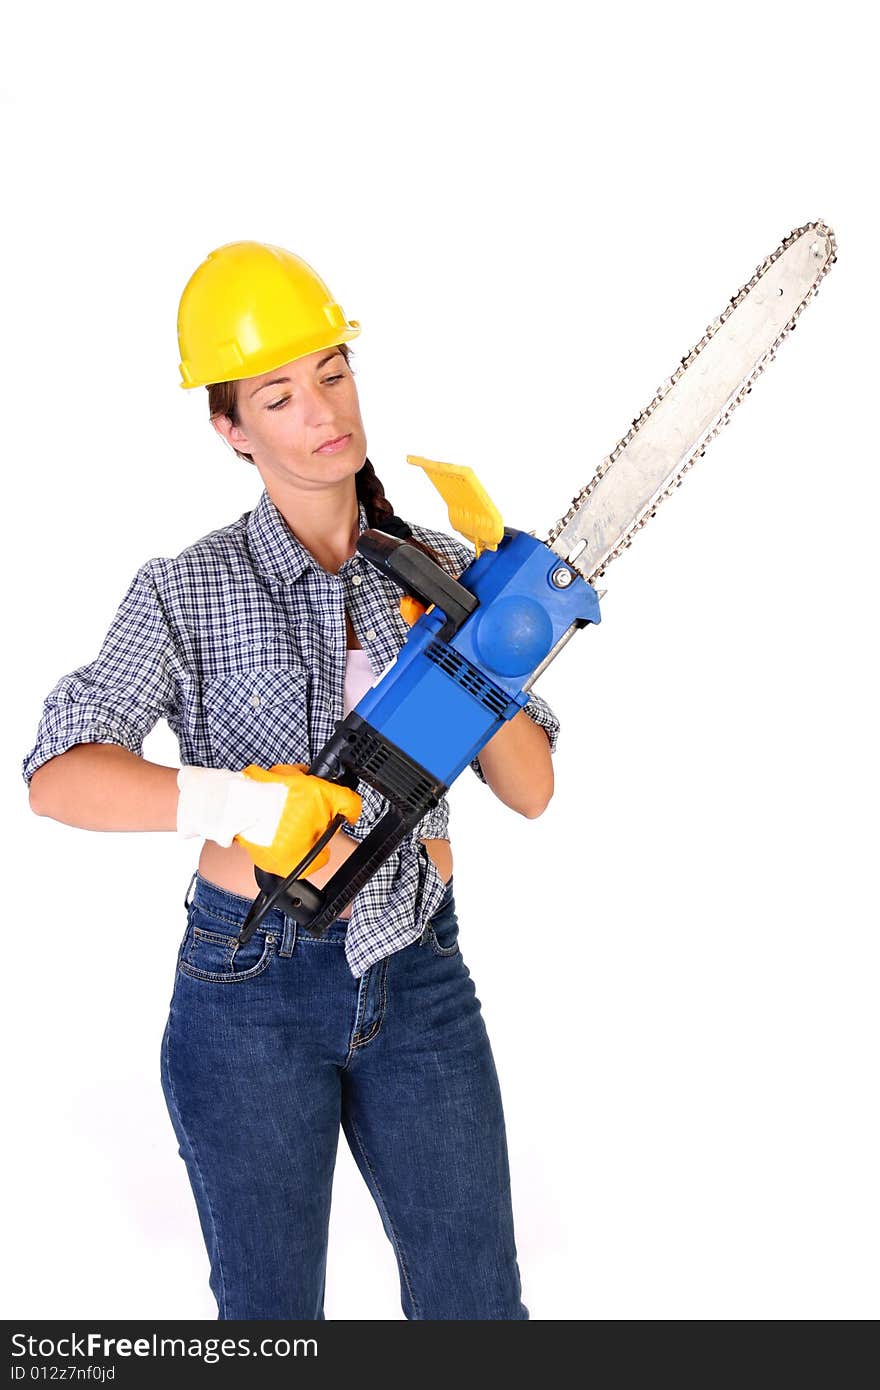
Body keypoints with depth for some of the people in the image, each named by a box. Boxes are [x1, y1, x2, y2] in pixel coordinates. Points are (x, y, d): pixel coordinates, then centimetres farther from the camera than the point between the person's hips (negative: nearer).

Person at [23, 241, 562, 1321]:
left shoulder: (440, 572, 2)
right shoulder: (186, 594, -7)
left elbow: (529, 790, -2)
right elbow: (58, 779, -17)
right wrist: (238, 804, -31)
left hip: (419, 981, 3)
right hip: (250, 991, -2)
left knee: (478, 1305, 10)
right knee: (272, 1311, 11)